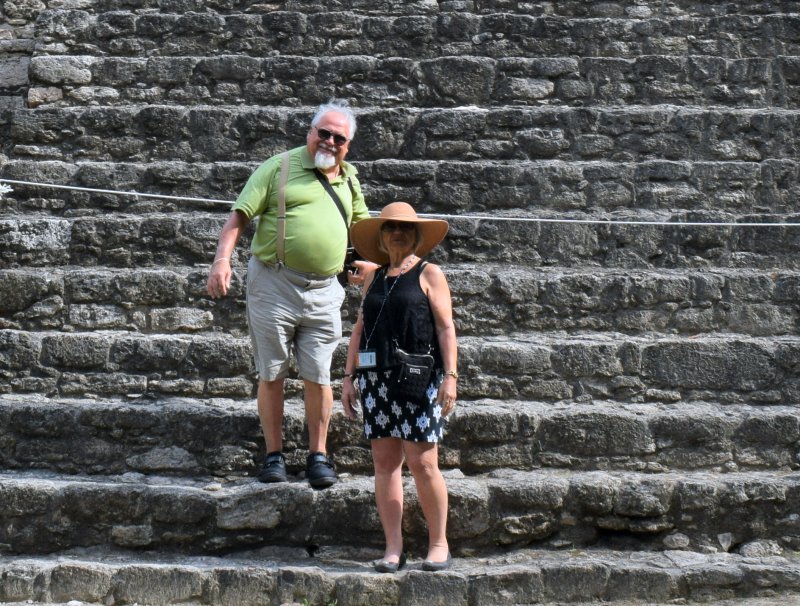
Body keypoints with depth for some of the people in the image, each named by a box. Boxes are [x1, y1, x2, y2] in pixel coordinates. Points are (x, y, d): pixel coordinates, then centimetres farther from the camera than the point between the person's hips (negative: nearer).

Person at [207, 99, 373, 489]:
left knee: (318, 376, 2)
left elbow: (362, 224, 32)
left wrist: (365, 261, 17)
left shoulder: (349, 179, 15)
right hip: (273, 283, -3)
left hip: (323, 290, 3)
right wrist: (222, 259, -16)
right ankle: (274, 456, 13)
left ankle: (318, 457, 13)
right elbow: (240, 215, -3)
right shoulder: (280, 167, 0)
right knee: (271, 374, 3)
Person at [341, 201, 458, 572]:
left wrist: (450, 375, -10)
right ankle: (393, 548, 6)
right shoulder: (374, 278, 18)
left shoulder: (429, 274, 5)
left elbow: (446, 327, -1)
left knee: (422, 463, -7)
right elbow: (359, 329, 18)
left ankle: (438, 543, 6)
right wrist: (349, 377, 12)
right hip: (376, 377, 5)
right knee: (384, 462, 2)